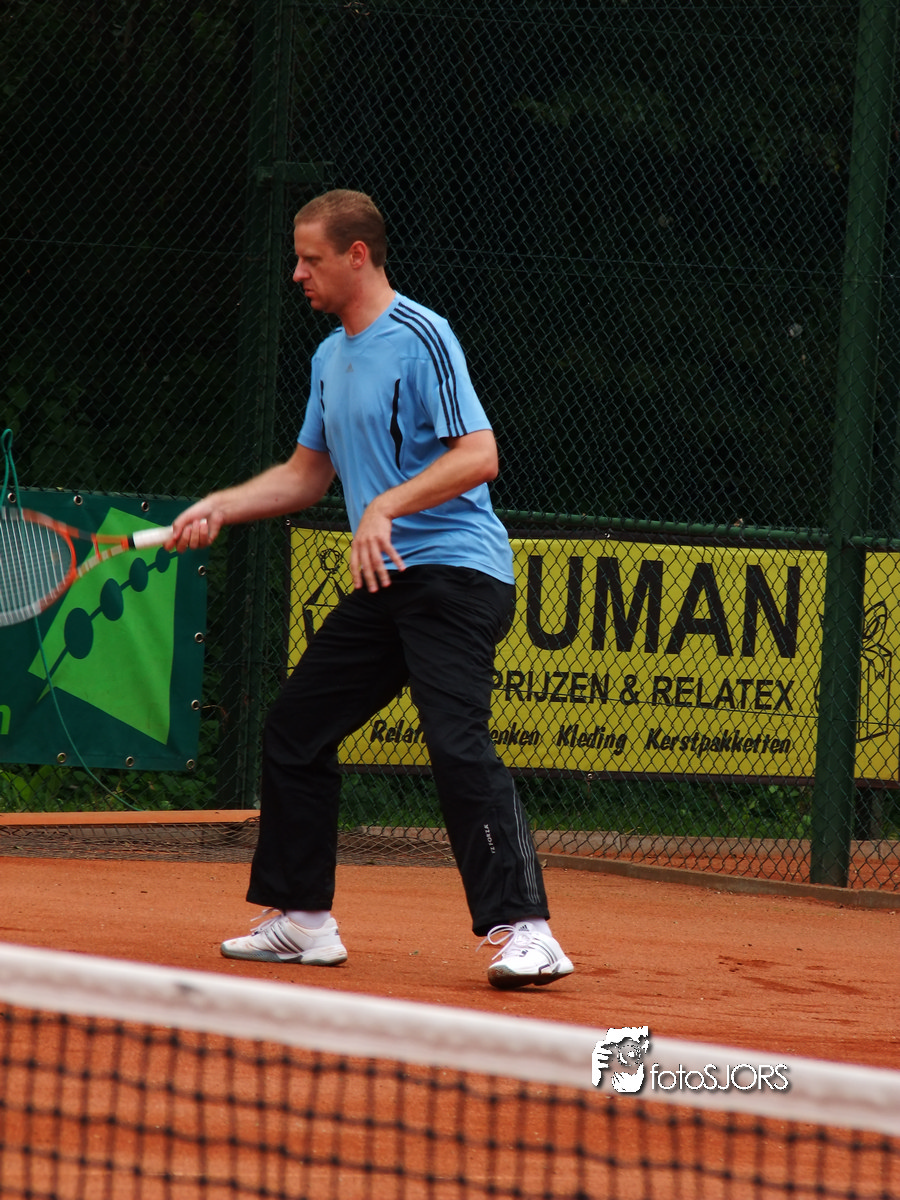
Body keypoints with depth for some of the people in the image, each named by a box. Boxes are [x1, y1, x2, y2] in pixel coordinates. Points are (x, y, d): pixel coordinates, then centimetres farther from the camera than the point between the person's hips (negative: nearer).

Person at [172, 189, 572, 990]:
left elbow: (478, 455, -20)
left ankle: (525, 931, -27)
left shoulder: (421, 339, -12)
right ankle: (302, 919, 20)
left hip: (452, 572, -10)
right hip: (385, 584, 10)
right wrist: (219, 508, 15)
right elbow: (307, 474, 26)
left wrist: (386, 506, -28)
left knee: (458, 743, -23)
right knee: (295, 728, 11)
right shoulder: (331, 358, 16)